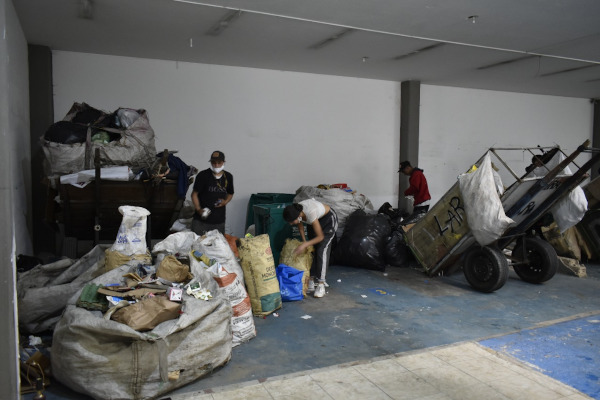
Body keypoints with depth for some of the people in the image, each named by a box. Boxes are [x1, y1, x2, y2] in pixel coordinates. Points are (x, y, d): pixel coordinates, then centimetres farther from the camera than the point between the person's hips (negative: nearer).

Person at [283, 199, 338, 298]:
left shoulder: (310, 213, -41)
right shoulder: (296, 212, -23)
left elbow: (320, 237, -31)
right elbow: (300, 227, -1)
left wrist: (304, 245, -35)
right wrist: (304, 242, -6)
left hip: (329, 219, -7)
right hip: (319, 219, 7)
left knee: (322, 250, -15)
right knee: (312, 249, 2)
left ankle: (321, 285, -13)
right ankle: (311, 281, 8)